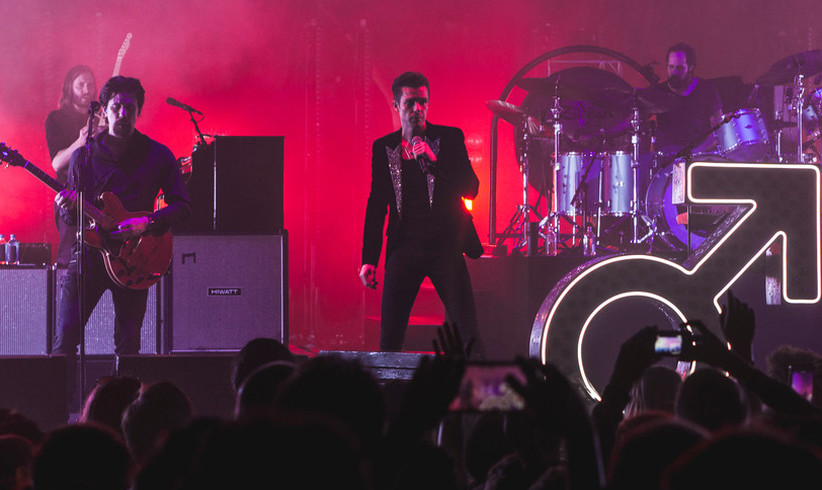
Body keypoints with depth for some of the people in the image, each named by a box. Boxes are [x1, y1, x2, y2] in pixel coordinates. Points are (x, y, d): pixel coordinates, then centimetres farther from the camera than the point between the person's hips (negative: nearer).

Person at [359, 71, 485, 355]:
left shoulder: (450, 138, 4)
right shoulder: (383, 148, 10)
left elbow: (471, 189, -4)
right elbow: (376, 205, 13)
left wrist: (433, 161, -16)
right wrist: (369, 259, 7)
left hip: (446, 246, -2)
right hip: (404, 249, 2)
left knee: (467, 333, -7)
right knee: (389, 338, -1)